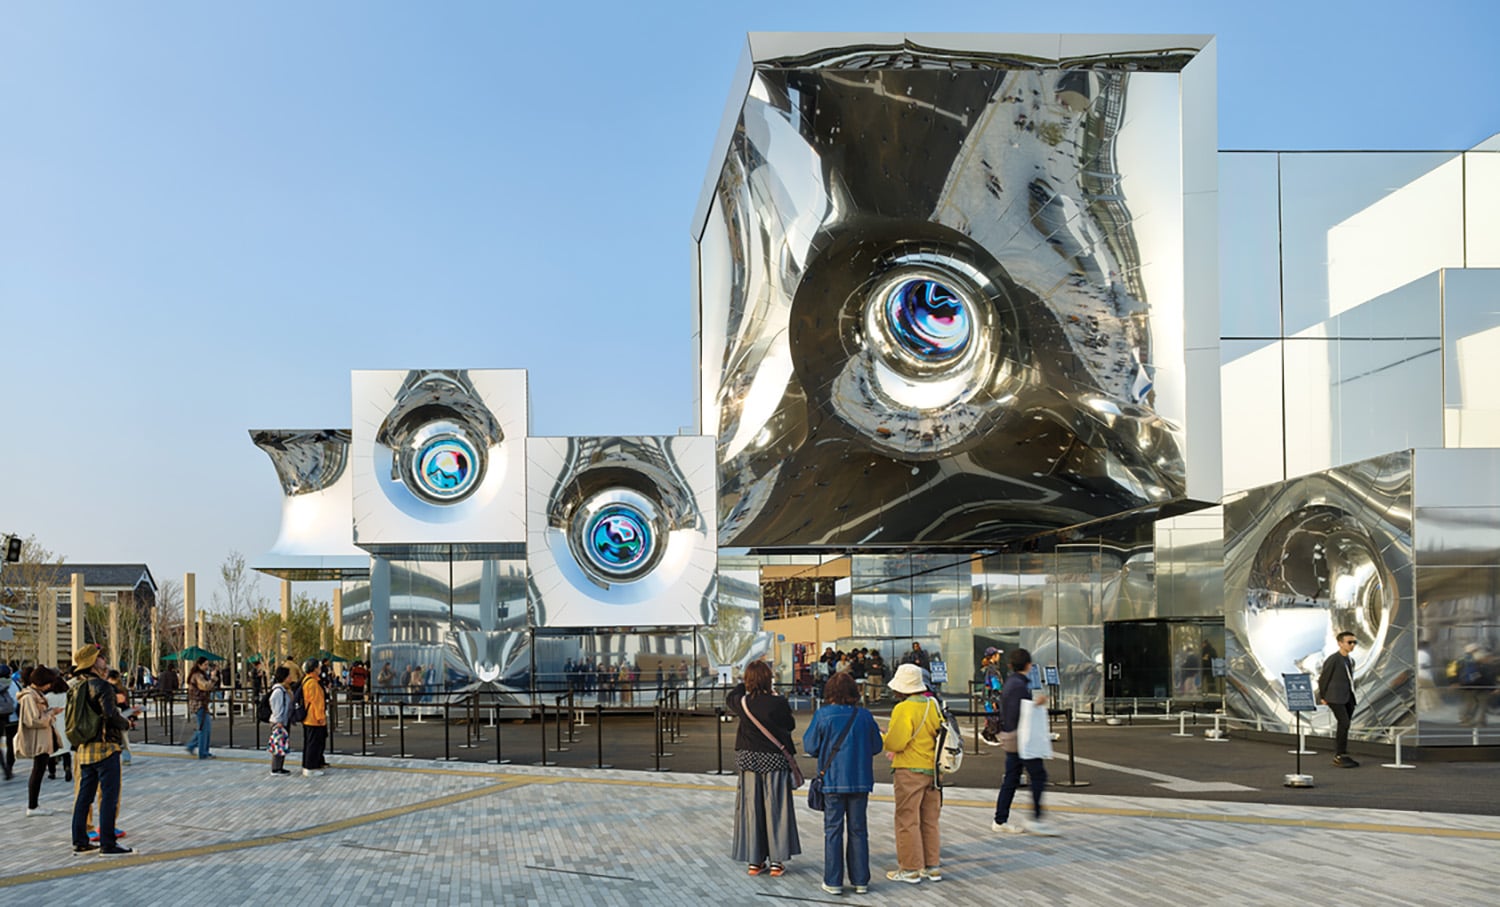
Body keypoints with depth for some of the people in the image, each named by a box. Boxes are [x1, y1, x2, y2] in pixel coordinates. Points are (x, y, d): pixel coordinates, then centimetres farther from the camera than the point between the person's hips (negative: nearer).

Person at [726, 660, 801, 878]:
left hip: (748, 759, 2)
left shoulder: (743, 703, -6)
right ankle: (776, 861, 8)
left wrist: (743, 684, 34)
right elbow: (791, 725, 1)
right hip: (775, 760, -2)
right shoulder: (778, 703, -15)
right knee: (776, 809, 5)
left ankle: (754, 861, 12)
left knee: (751, 809, 9)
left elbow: (730, 699, 18)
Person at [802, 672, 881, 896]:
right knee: (858, 830, 10)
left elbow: (809, 746, -6)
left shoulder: (823, 715, -10)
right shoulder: (865, 716, -2)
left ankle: (833, 881, 6)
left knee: (833, 830, 5)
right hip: (860, 781, 2)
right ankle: (860, 880, 13)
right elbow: (876, 746, 5)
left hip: (832, 780, -2)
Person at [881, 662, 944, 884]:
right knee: (929, 820, 14)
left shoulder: (903, 709, -16)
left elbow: (895, 743, -18)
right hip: (932, 769, 7)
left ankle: (910, 869, 5)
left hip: (909, 771, -7)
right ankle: (932, 866, 19)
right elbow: (940, 734, 13)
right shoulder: (933, 705, 6)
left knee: (907, 820, 1)